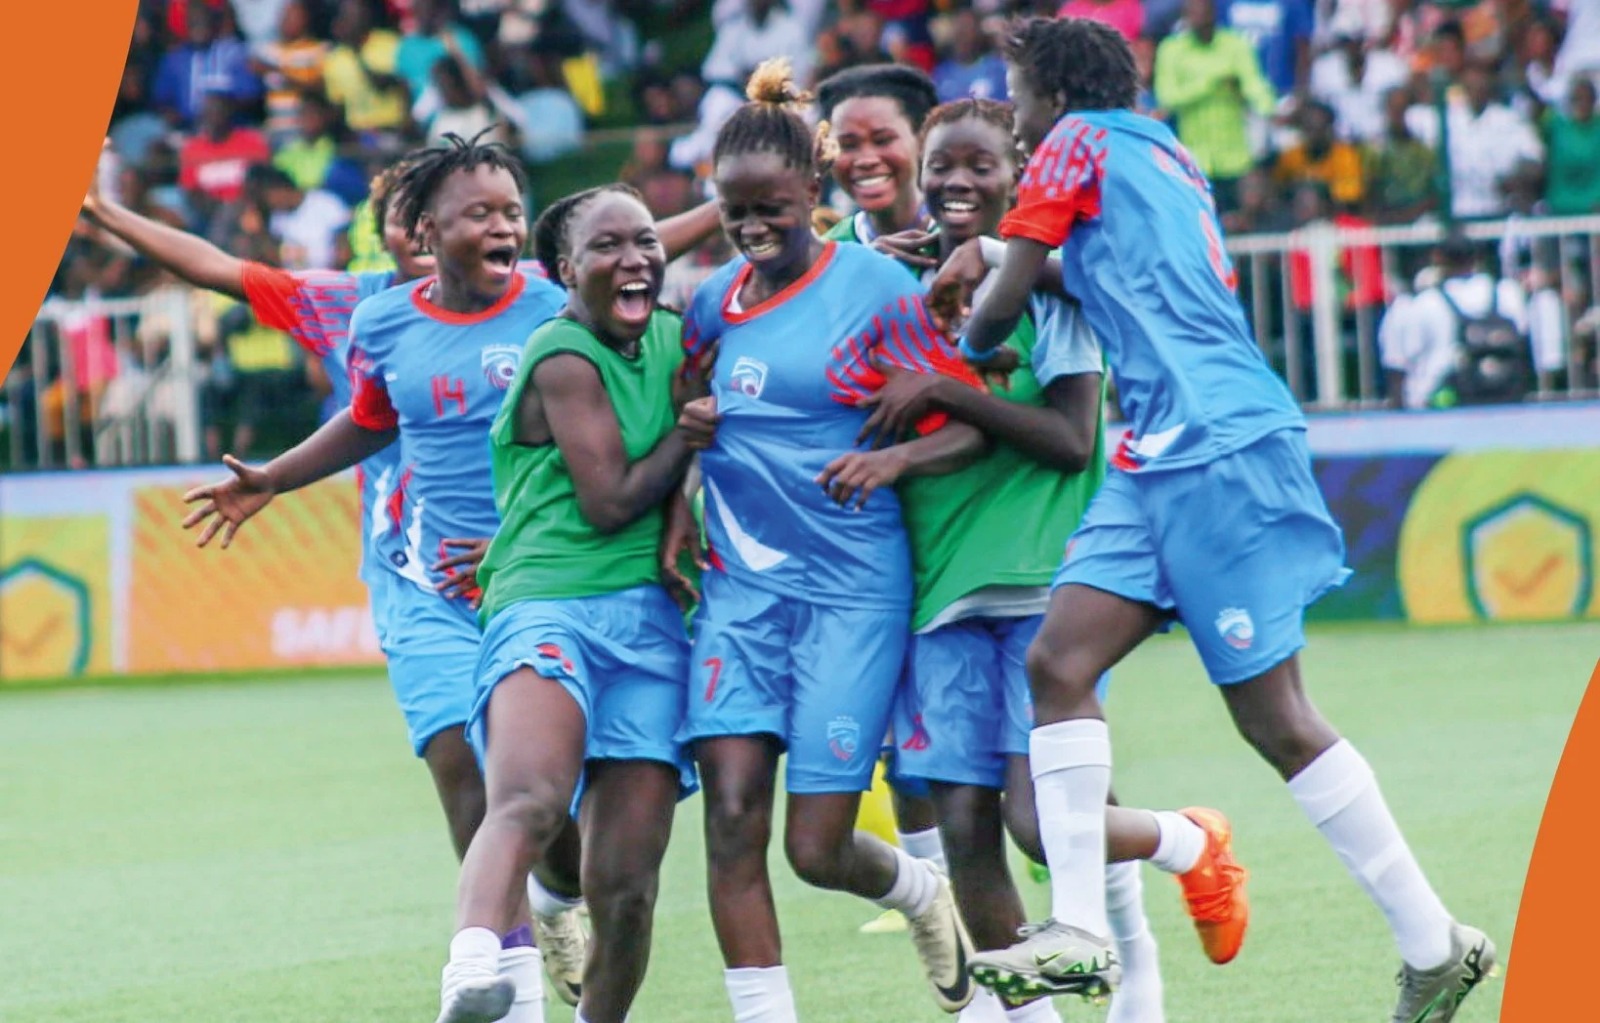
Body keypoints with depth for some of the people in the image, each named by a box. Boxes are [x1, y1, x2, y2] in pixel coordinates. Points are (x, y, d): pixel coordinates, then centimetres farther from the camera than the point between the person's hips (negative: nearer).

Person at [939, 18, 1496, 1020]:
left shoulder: (1082, 140, -1)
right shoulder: (1166, 157, 22)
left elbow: (1005, 303, 0)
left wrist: (969, 348, 21)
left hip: (1222, 449, -9)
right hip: (1162, 458, 9)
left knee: (1275, 718, -6)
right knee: (1059, 661, -2)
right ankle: (1081, 933, -8)